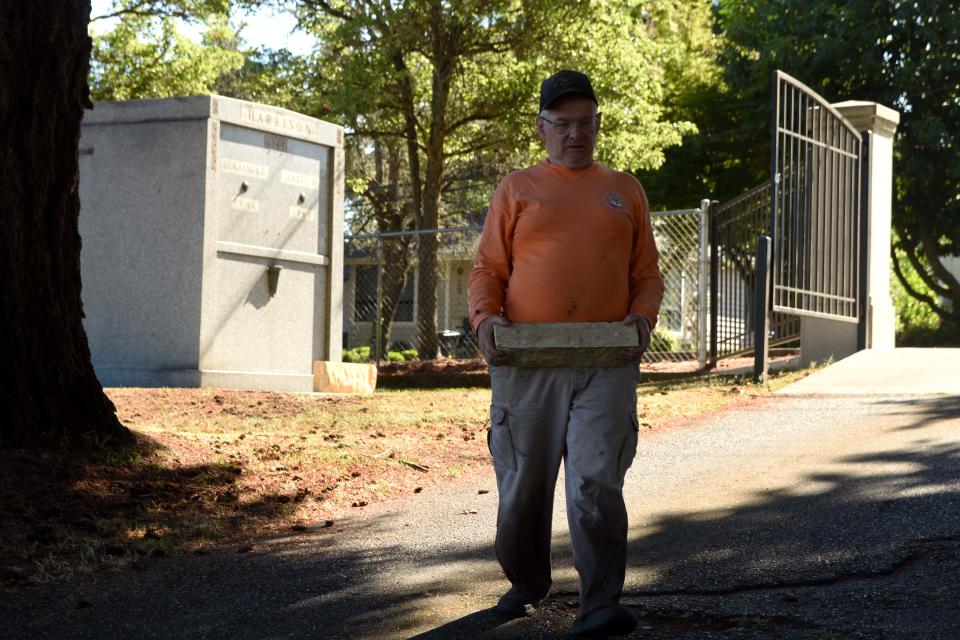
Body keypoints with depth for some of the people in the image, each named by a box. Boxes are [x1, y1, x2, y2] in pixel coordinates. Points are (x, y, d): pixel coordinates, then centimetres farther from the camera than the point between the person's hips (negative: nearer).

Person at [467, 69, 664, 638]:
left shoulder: (625, 190, 16)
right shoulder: (517, 190, 12)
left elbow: (647, 273, 15)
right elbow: (488, 269, 8)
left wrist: (643, 315, -5)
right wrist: (485, 317, -11)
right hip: (525, 361, 1)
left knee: (597, 483, -12)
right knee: (524, 482, 8)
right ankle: (527, 583, 29)